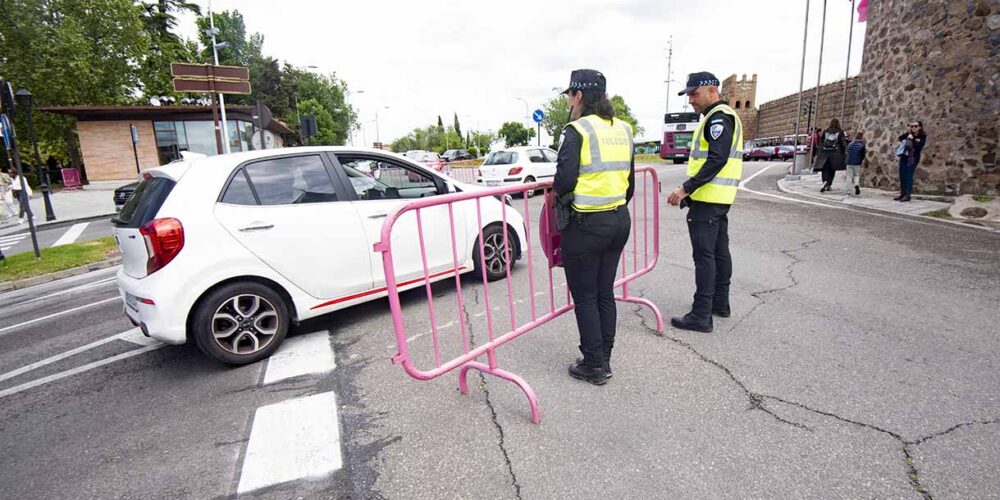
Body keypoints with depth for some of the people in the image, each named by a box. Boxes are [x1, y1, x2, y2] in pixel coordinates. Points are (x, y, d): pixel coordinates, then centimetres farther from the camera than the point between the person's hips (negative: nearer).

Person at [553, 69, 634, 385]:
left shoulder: (577, 131, -12)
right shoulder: (622, 129, 10)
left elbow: (564, 181, -20)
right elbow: (630, 180, 13)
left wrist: (557, 191, 2)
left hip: (585, 224, -7)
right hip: (620, 220, 7)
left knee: (584, 297, 6)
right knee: (605, 292, 17)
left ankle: (594, 366, 17)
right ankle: (603, 360, 28)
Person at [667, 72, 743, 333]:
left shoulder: (718, 117, -13)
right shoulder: (723, 116, 20)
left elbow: (717, 160, -24)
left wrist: (686, 189, -24)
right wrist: (690, 190, 19)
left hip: (707, 200, -11)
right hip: (720, 199, 11)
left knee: (704, 255, -8)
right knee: (719, 251, 16)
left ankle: (701, 315, -3)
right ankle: (720, 303, 27)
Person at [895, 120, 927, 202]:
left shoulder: (922, 136, -6)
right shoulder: (909, 134, 6)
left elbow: (919, 147, -17)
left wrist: (912, 139, -19)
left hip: (913, 159, -5)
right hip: (904, 157, 5)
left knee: (909, 177, -8)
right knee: (902, 176, 6)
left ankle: (908, 195, -5)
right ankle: (902, 193, 14)